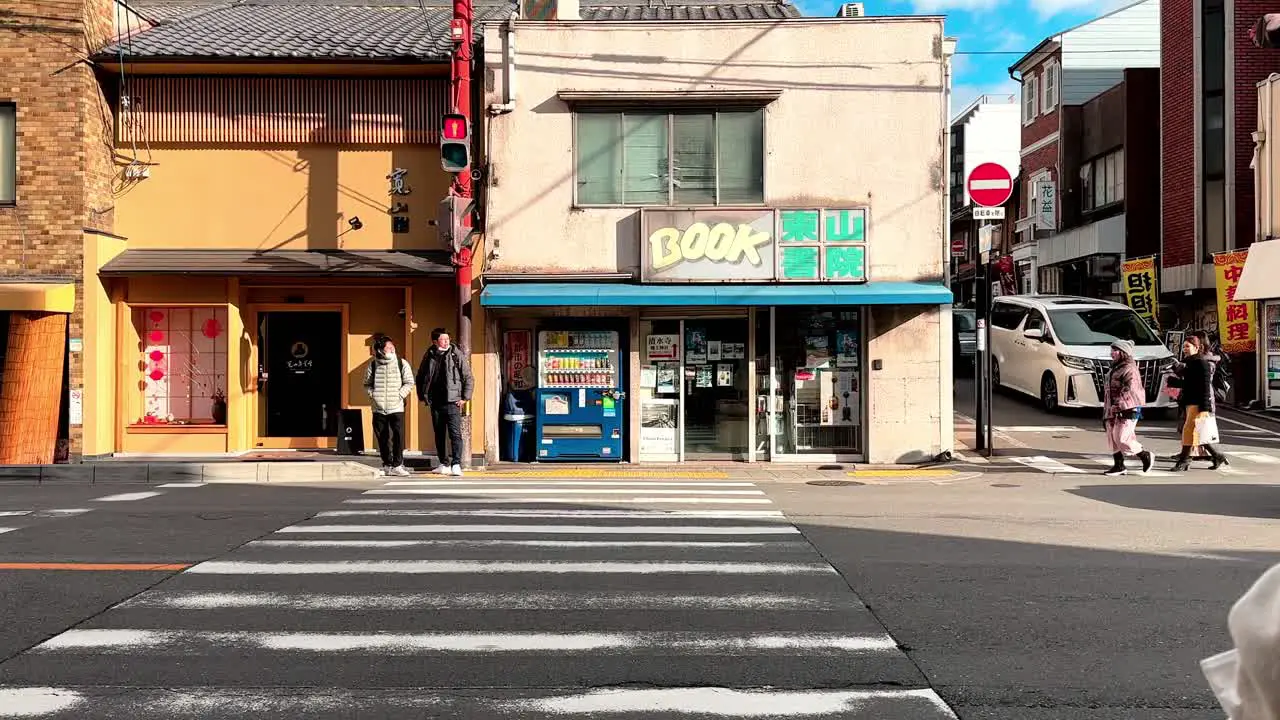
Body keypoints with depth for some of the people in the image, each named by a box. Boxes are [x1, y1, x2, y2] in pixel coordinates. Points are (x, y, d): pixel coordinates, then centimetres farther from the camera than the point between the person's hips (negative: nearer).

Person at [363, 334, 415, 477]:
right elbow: (367, 384, 14)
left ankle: (397, 465, -2)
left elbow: (409, 383, 5)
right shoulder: (372, 365, 4)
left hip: (396, 408, -2)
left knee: (398, 436, -10)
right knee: (382, 438, 8)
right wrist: (372, 395, 0)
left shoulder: (402, 363, 1)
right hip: (378, 408, 2)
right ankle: (387, 464, 19)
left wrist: (400, 395, -5)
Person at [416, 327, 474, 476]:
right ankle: (444, 464, 20)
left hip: (452, 402, -4)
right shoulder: (429, 357, 8)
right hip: (435, 403, 4)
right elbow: (420, 378, 19)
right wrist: (423, 396, 11)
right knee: (439, 435, 10)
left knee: (455, 434, -12)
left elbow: (468, 378, 1)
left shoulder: (457, 355, -1)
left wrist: (465, 397, -5)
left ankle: (456, 464, -13)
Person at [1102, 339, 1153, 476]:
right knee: (1112, 438, 7)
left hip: (1127, 410, -10)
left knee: (1122, 438, -11)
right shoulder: (1115, 368, 18)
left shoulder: (1129, 369, -12)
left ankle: (1145, 456, 7)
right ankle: (1119, 466, 13)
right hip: (1114, 411, 10)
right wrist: (1107, 409, 22)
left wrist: (1118, 404, -26)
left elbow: (1130, 390, -22)